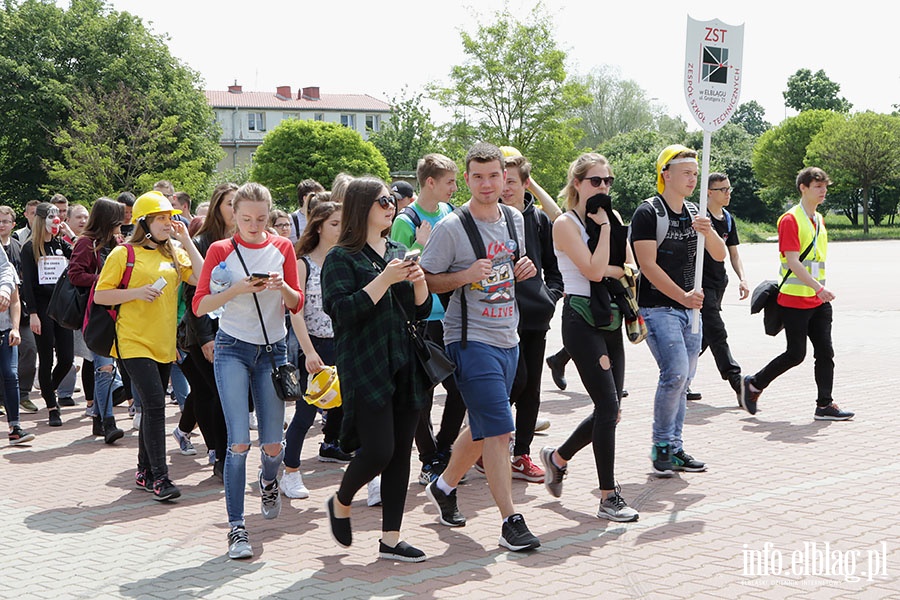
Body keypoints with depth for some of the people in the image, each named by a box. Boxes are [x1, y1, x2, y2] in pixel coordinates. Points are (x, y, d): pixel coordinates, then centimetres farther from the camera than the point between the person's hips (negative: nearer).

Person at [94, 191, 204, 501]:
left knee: (153, 406, 12)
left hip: (164, 343, 6)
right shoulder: (124, 253, -4)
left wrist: (186, 241, -5)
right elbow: (100, 295, -4)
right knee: (154, 403, -14)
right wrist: (137, 292, -16)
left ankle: (145, 472, 22)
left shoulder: (175, 254, 10)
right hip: (135, 341, -6)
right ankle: (159, 477, -10)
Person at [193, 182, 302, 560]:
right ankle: (236, 529, -6)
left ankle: (268, 481, 40)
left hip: (273, 350, 2)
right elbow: (200, 305, -5)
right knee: (238, 442, -11)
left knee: (273, 444, 4)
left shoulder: (282, 248, 5)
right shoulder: (221, 251, -1)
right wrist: (238, 289, -20)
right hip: (233, 349, -2)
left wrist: (282, 287, -15)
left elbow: (297, 304, 6)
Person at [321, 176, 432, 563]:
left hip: (404, 367, 6)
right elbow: (342, 312, -17)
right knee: (378, 450, -11)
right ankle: (340, 504, 19)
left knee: (401, 452, 5)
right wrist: (385, 279, -21)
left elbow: (420, 312, 16)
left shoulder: (398, 253, 15)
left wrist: (419, 282, -4)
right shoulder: (342, 258, -4)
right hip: (364, 367, -6)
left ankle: (390, 539, 13)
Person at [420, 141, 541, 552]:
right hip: (471, 340, -7)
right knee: (498, 429, -12)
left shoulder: (514, 219, 9)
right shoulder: (451, 228, -11)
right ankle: (511, 522, -7)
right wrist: (465, 276, -22)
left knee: (483, 428, 17)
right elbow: (424, 281, -8)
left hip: (508, 338, 7)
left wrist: (524, 270, 2)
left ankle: (444, 486, 39)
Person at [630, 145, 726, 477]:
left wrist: (708, 231, -12)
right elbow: (648, 265, -15)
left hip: (690, 307, 7)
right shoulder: (648, 212, -9)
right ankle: (661, 445, -2)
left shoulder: (693, 212, 13)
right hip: (658, 308, -7)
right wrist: (682, 296, -20)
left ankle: (674, 448, 16)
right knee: (676, 373, -16)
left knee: (684, 378, 8)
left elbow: (720, 255, 9)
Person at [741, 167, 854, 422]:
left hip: (818, 300, 8)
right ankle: (753, 384, 15)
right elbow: (793, 262, -19)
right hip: (794, 300, -8)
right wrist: (818, 288, -26)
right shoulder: (790, 220, -12)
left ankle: (824, 405, 6)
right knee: (796, 354, -3)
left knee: (825, 352, 2)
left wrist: (821, 290, 20)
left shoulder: (819, 219, 14)